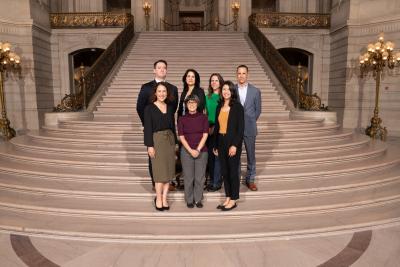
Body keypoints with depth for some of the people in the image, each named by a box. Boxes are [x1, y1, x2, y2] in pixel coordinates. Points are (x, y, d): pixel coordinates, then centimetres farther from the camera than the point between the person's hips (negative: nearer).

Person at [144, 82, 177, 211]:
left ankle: (164, 199, 16)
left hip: (170, 140, 5)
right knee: (160, 172, -1)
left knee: (169, 171, 6)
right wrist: (149, 145, -12)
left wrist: (174, 142, 11)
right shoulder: (149, 108, -4)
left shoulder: (170, 108, 10)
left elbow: (173, 126, 13)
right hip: (157, 140, -5)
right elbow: (147, 128, -7)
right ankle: (158, 199, 14)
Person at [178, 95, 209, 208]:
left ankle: (198, 199, 20)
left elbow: (205, 135, -4)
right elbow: (181, 137, -3)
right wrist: (190, 150, -12)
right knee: (188, 177, 5)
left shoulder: (203, 117, 1)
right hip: (186, 151, 0)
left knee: (200, 177, 5)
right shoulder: (182, 119, 1)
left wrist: (198, 149, -12)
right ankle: (189, 200, 20)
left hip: (201, 151, 0)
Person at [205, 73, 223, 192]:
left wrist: (215, 127, -12)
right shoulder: (207, 97, 12)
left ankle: (217, 183, 7)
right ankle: (212, 180, 22)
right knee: (210, 155, 9)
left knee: (217, 155, -3)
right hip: (209, 129, 5)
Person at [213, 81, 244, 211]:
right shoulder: (219, 107, 10)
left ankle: (233, 200, 16)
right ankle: (227, 198, 24)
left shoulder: (237, 107, -7)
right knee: (224, 171, 11)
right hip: (221, 142, 6)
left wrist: (235, 145, -18)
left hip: (233, 142, -5)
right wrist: (216, 145, 11)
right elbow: (216, 127, 13)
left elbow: (241, 128, -11)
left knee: (233, 171, 3)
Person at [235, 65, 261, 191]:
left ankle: (250, 180, 22)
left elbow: (258, 110, 7)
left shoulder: (255, 91, 2)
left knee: (251, 155, 8)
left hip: (249, 128, 0)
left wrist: (250, 122, 3)